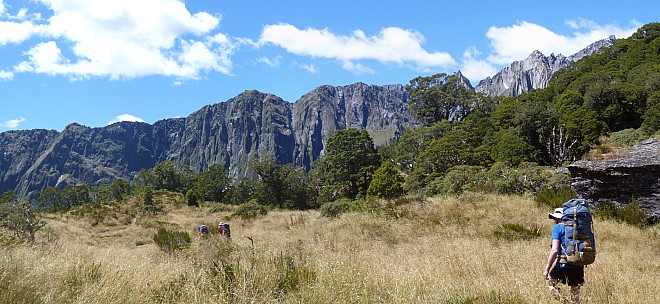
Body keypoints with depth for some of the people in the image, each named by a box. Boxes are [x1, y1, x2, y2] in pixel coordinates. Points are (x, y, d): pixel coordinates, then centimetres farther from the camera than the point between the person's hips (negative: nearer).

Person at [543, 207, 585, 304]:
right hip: (579, 265, 6)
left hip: (564, 264, -5)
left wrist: (547, 269, -10)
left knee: (549, 280, 19)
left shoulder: (557, 228, -6)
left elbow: (555, 250, -15)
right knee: (575, 292, 17)